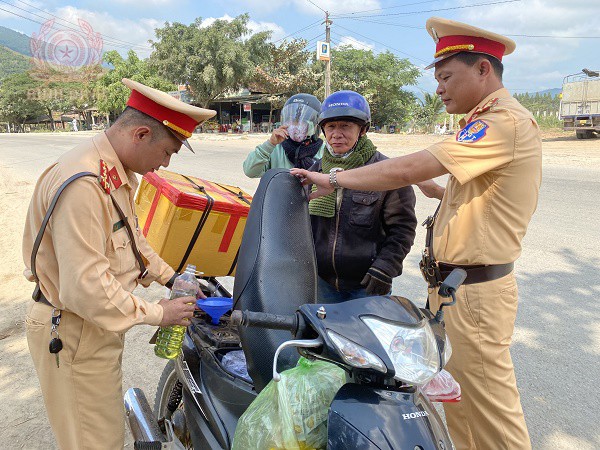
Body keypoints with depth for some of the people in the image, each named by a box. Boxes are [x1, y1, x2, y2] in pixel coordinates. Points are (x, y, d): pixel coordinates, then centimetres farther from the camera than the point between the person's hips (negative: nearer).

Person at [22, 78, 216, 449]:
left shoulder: (119, 174, 4)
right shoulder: (83, 183, -30)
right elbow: (84, 289, -32)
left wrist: (170, 279, 9)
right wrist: (157, 314, -21)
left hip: (99, 324, 10)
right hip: (73, 334, -10)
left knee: (108, 419, 27)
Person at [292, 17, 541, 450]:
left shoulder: (506, 121, -18)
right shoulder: (489, 121, 16)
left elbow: (409, 168, -25)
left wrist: (334, 179, -15)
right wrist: (433, 188, 12)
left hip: (474, 293, -10)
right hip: (455, 284, 10)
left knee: (490, 406, 4)